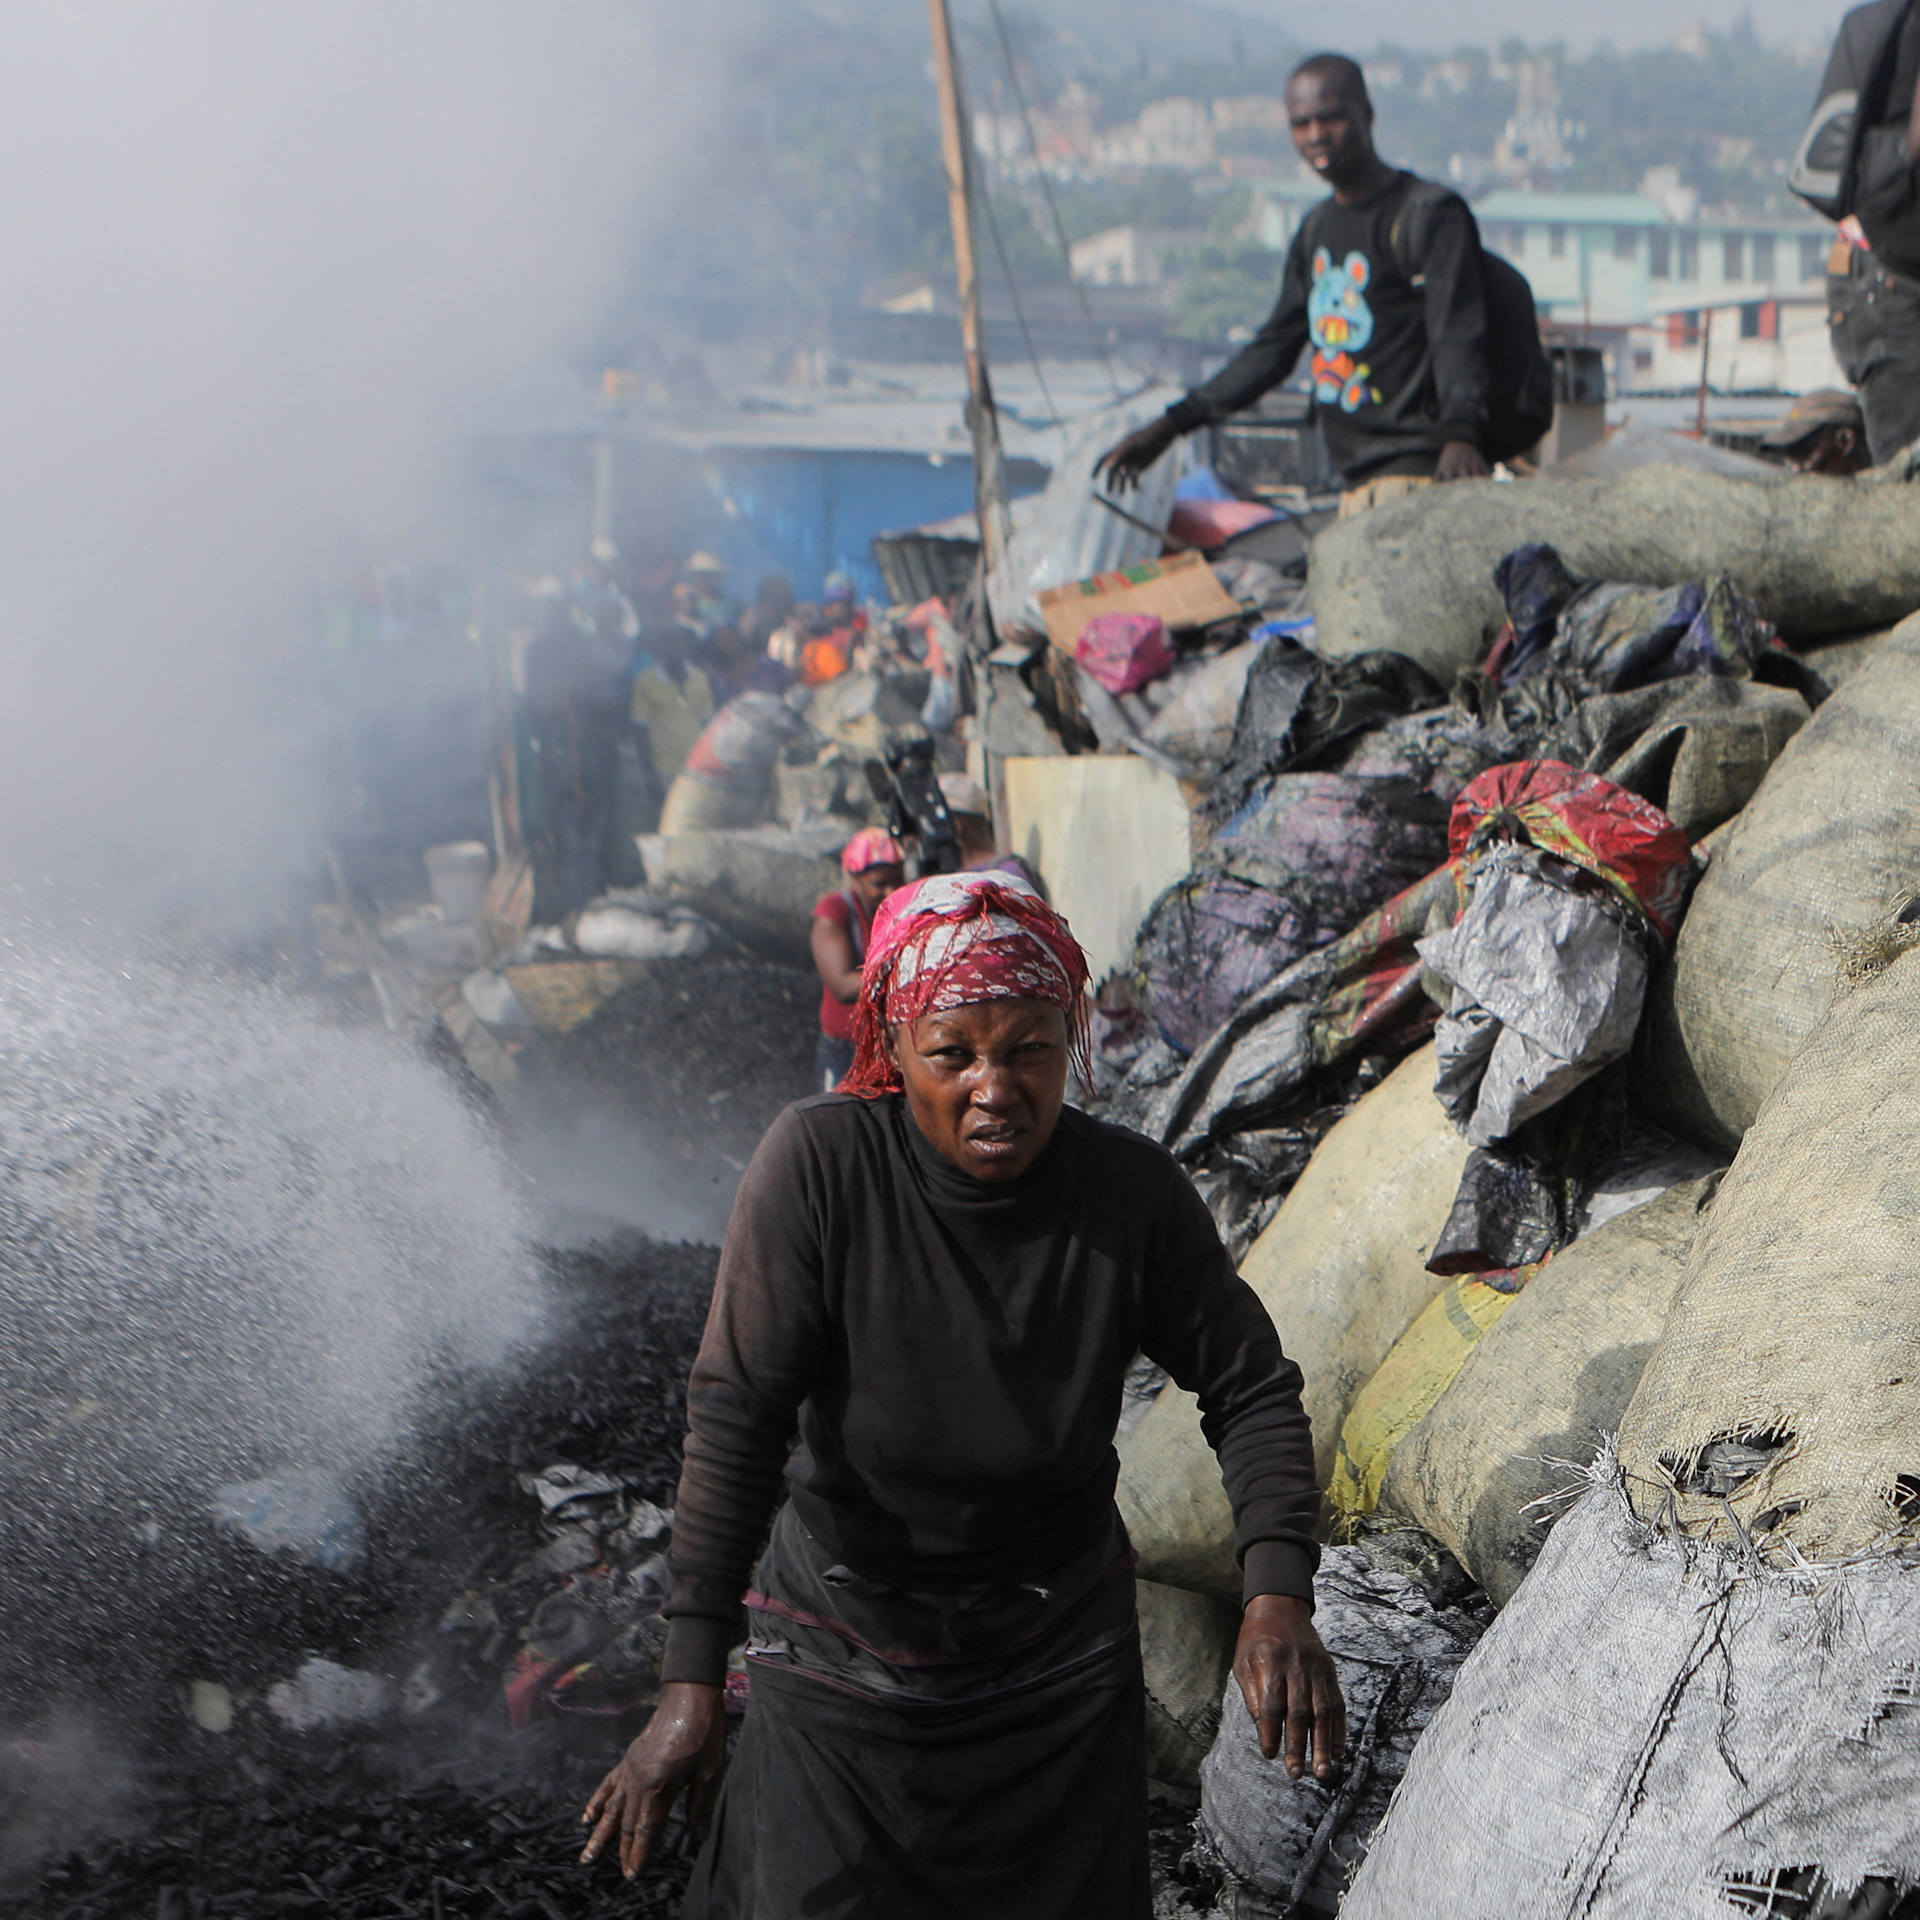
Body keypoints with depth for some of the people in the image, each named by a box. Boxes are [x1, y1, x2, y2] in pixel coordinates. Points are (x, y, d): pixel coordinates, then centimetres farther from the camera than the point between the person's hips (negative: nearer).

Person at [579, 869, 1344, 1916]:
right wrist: (692, 1682, -25)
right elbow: (734, 1416, -22)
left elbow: (1251, 1388, -4)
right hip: (843, 1645, -2)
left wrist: (1279, 1595, -18)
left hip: (1064, 1653, 2)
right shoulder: (818, 1163, -21)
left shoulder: (1135, 1191, -15)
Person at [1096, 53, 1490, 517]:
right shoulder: (1315, 230, 21)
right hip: (1353, 484, 7)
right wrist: (1170, 425, 26)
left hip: (1418, 477, -7)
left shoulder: (1434, 216, -3)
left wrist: (1460, 434, -34)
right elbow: (1275, 347, 28)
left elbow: (1457, 338, -15)